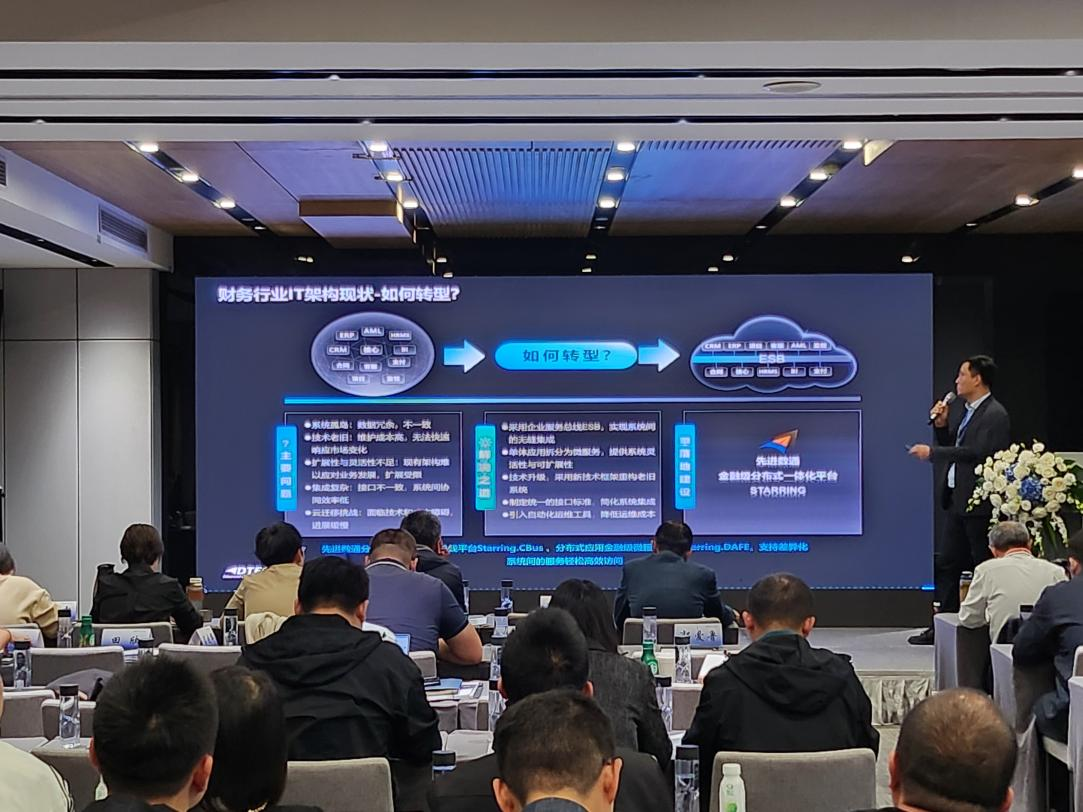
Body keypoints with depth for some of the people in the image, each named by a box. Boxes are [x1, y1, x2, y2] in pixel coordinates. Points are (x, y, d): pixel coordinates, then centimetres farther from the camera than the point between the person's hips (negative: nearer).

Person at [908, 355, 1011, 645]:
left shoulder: (995, 415, -13)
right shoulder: (963, 412, 15)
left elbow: (979, 452, -24)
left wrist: (932, 453, -20)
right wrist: (941, 426, 2)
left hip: (980, 504, -9)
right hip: (956, 501, 9)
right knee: (946, 565, 10)